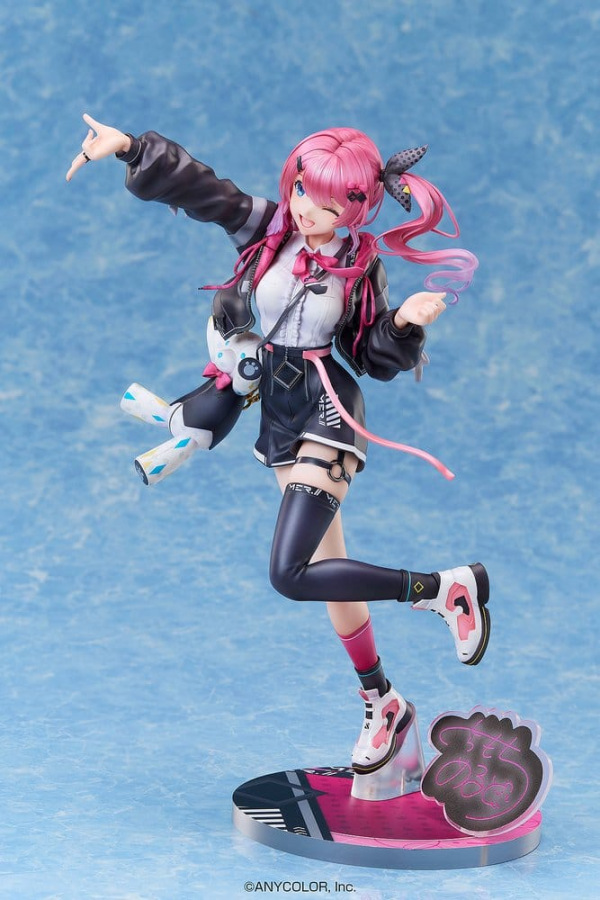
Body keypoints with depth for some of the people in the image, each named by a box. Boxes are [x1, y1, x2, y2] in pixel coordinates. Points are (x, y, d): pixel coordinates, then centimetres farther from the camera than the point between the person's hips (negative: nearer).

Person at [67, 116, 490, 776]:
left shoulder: (361, 267, -8)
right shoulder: (264, 226, -2)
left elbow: (374, 360, -1)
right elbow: (190, 184, -3)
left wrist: (406, 323, -19)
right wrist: (128, 147, -15)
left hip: (326, 414, -5)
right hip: (274, 412, 5)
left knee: (290, 575, -20)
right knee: (325, 571, 12)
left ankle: (448, 589, -7)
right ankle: (381, 704, 27)